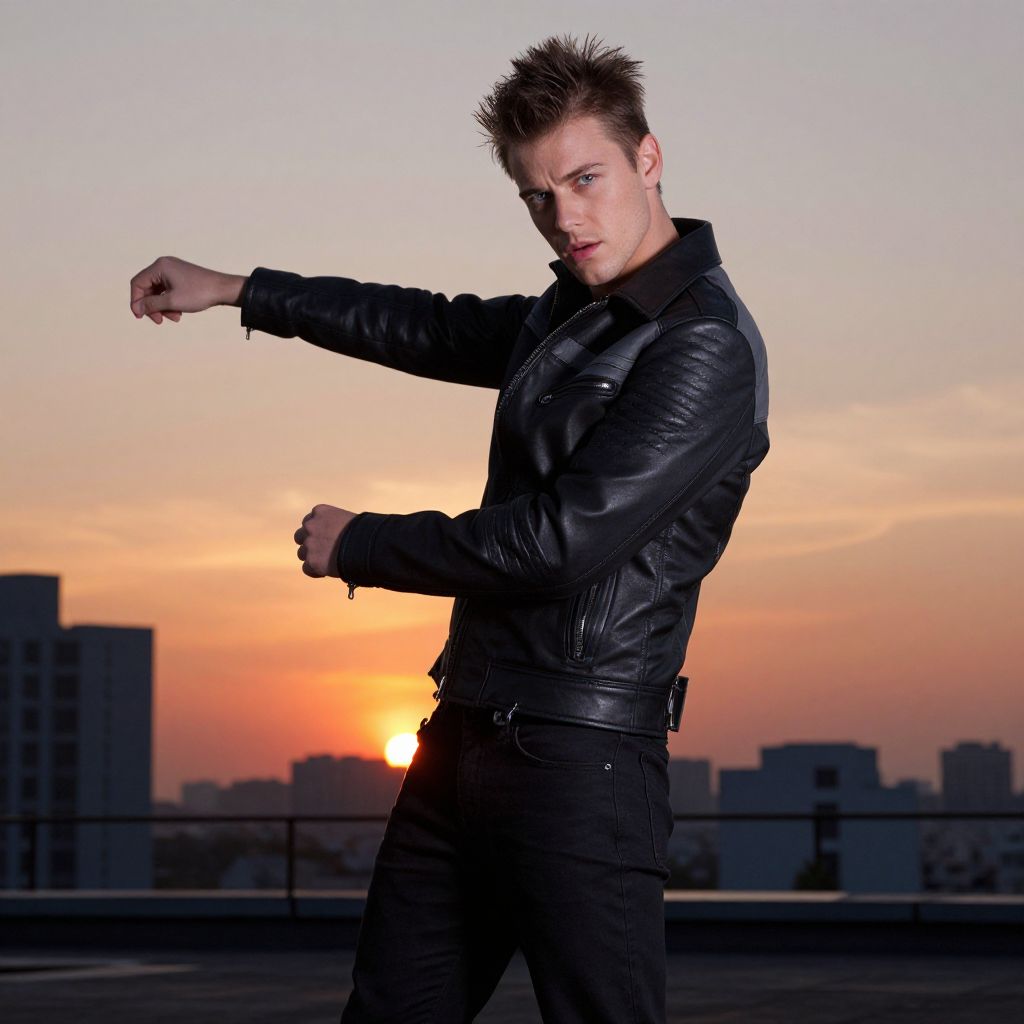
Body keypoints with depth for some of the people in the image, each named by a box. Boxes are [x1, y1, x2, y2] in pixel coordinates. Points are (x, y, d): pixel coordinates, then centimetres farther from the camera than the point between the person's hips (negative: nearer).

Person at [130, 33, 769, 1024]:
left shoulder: (705, 348, -14)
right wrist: (238, 291, 40)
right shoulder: (569, 314, 15)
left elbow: (559, 543, -20)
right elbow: (436, 328, 33)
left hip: (577, 756, -9)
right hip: (466, 737, 9)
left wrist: (358, 544, -6)